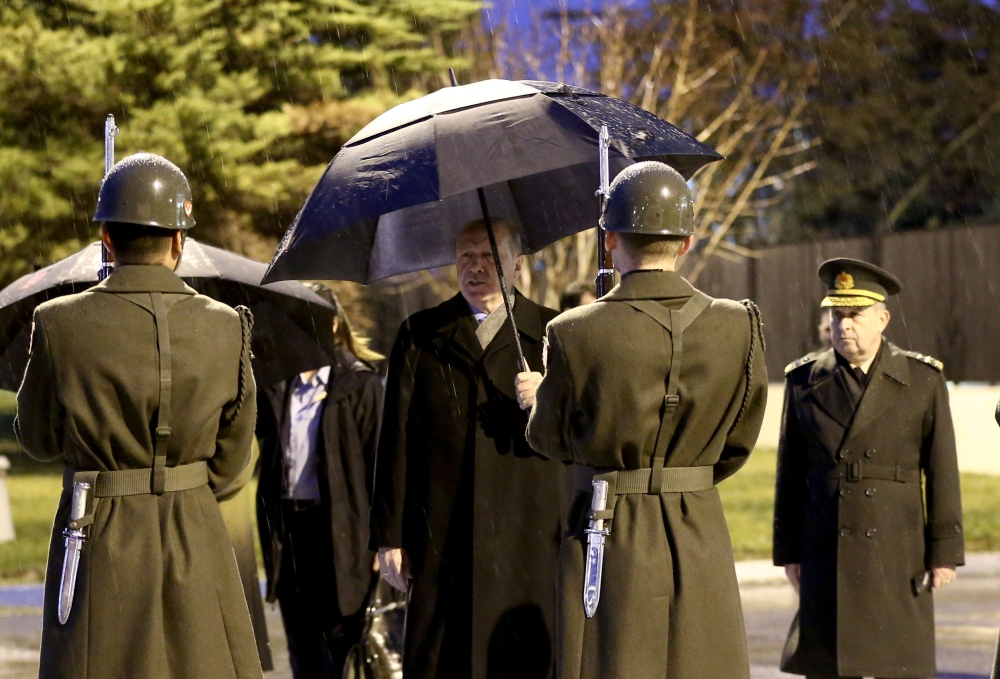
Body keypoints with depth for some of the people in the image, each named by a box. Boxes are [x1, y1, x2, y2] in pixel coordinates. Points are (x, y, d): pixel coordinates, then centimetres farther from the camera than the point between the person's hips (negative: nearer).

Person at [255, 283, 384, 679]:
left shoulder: (359, 383, -3)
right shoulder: (276, 385, 10)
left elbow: (378, 461, -6)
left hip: (338, 526, -5)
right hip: (287, 524, 5)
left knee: (341, 639, -1)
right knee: (302, 646, 11)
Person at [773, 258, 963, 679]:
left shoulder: (923, 381, -1)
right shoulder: (804, 382, 4)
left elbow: (942, 472, -1)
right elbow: (791, 474, 6)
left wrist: (945, 553, -5)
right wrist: (788, 552, 4)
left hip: (898, 554, -1)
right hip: (827, 558, 2)